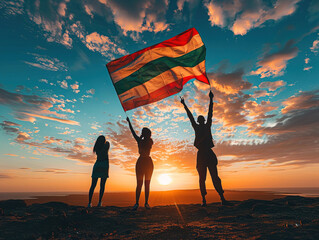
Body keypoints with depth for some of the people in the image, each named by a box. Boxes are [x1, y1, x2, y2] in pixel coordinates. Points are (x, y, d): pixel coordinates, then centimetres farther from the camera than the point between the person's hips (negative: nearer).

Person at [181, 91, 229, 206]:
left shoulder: (207, 126, 16)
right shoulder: (196, 127, 14)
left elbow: (210, 113, 14)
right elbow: (190, 116, 15)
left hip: (209, 154, 0)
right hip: (201, 154, 0)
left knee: (215, 177, -2)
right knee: (202, 178, 3)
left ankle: (222, 198, -1)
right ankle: (203, 200, 6)